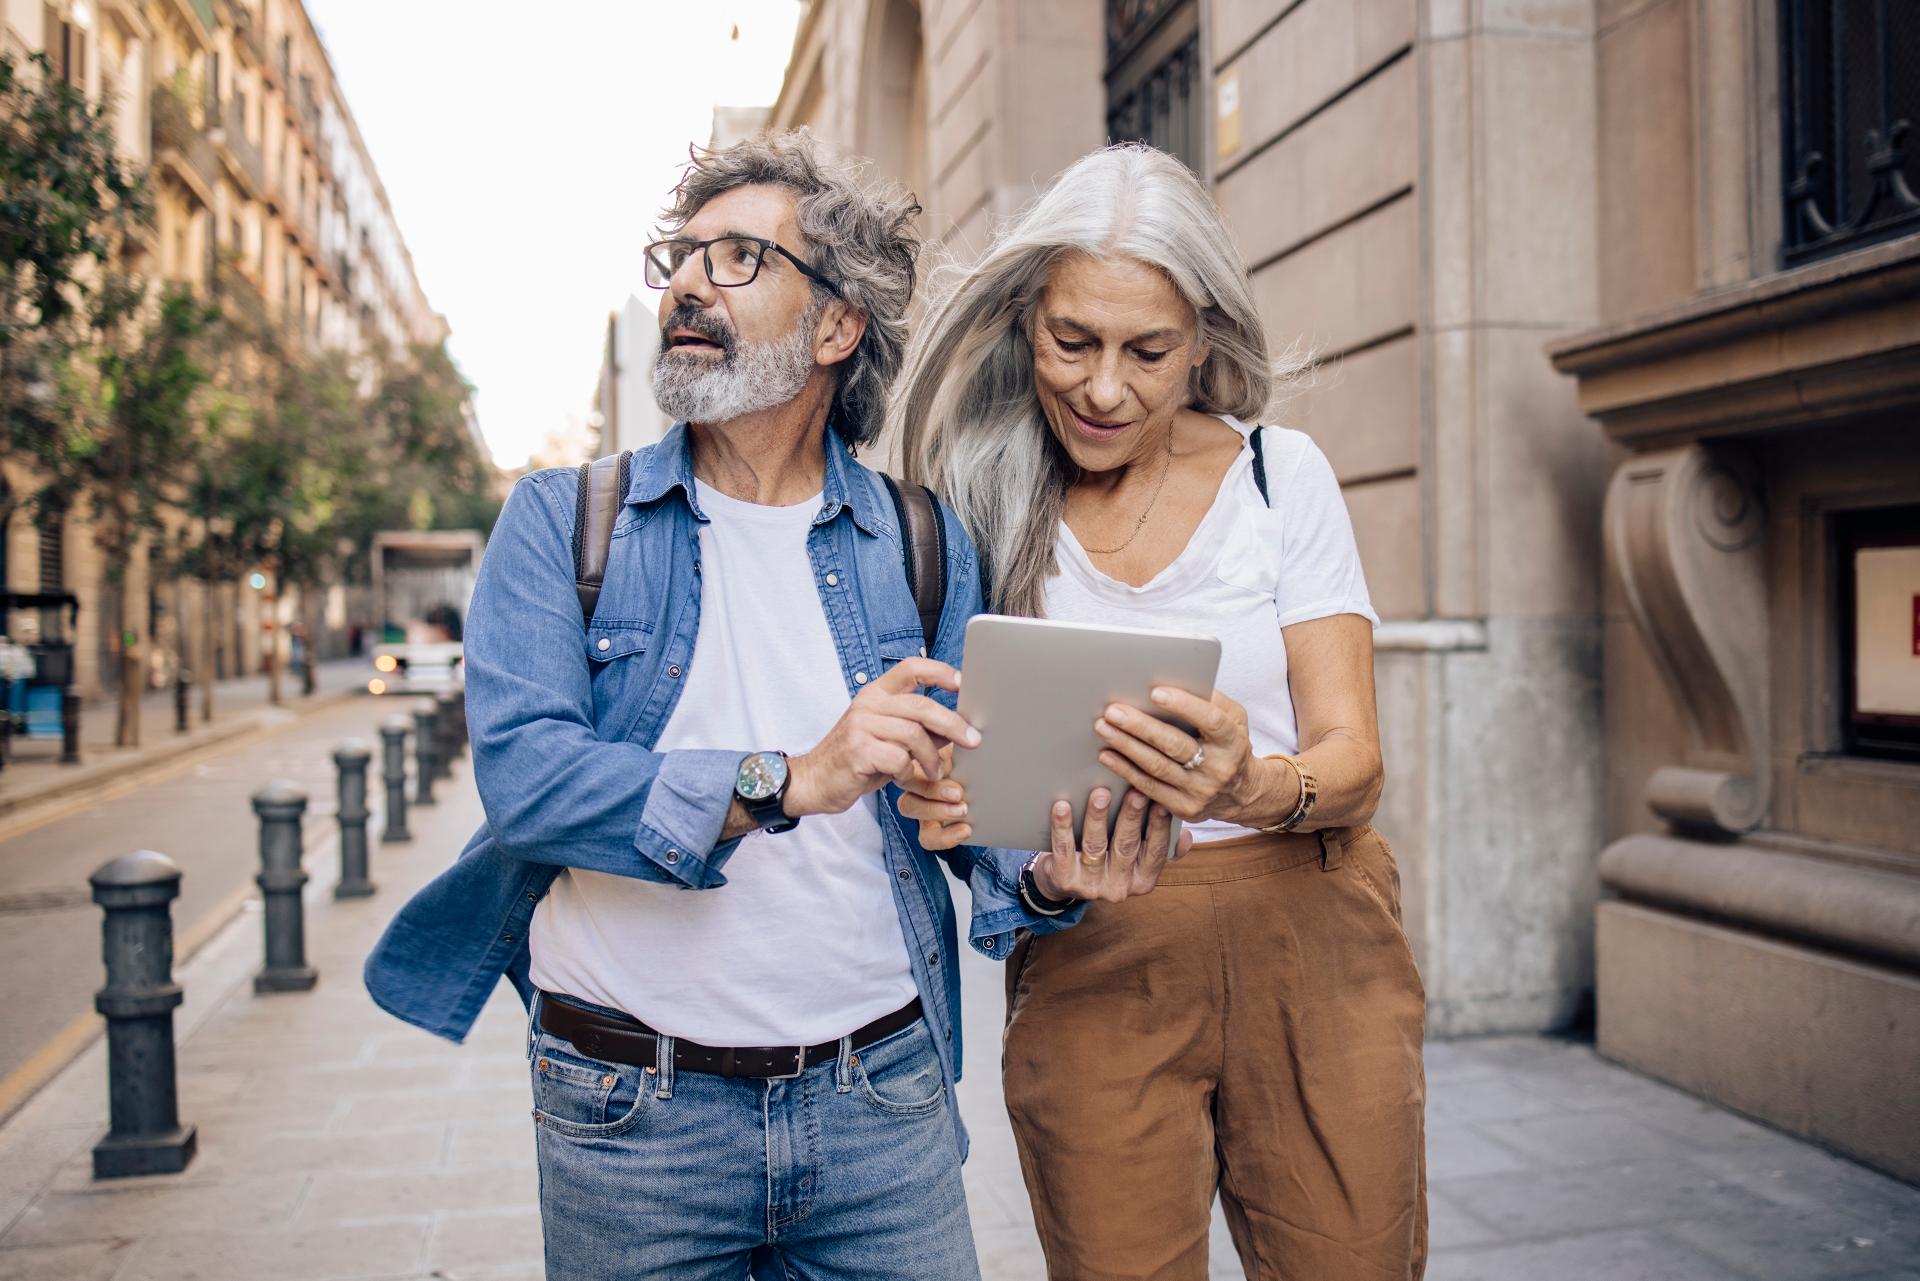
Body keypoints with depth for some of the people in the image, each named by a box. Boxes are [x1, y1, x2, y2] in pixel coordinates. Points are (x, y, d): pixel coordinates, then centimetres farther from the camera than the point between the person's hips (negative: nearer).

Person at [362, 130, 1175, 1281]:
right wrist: (787, 781, -28)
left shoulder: (924, 547, 4)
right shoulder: (562, 521, -1)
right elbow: (522, 771, -15)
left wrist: (1047, 874, -22)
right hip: (632, 1118, -1)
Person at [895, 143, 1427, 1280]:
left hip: (1308, 946, 0)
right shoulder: (986, 504, 1)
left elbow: (1355, 762, -5)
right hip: (1088, 965, 0)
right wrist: (943, 800, -18)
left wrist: (1253, 790, -28)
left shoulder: (1281, 475, -1)